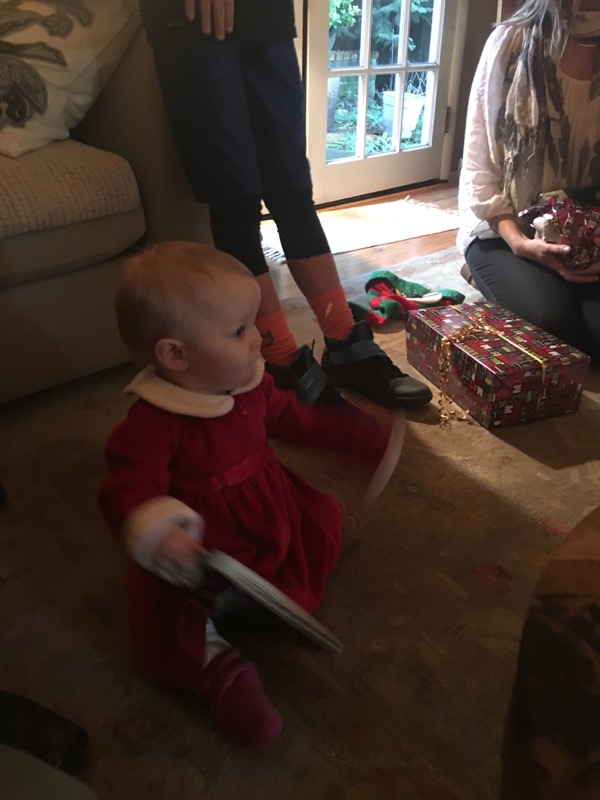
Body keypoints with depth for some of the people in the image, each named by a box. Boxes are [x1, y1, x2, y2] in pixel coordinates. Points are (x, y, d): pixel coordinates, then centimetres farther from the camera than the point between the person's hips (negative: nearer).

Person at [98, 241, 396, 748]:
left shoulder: (250, 384, -4)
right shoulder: (152, 425, -28)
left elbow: (294, 417, 11)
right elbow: (130, 491, -34)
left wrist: (363, 437, 14)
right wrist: (160, 535, -57)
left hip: (274, 520, 8)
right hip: (206, 552, -7)